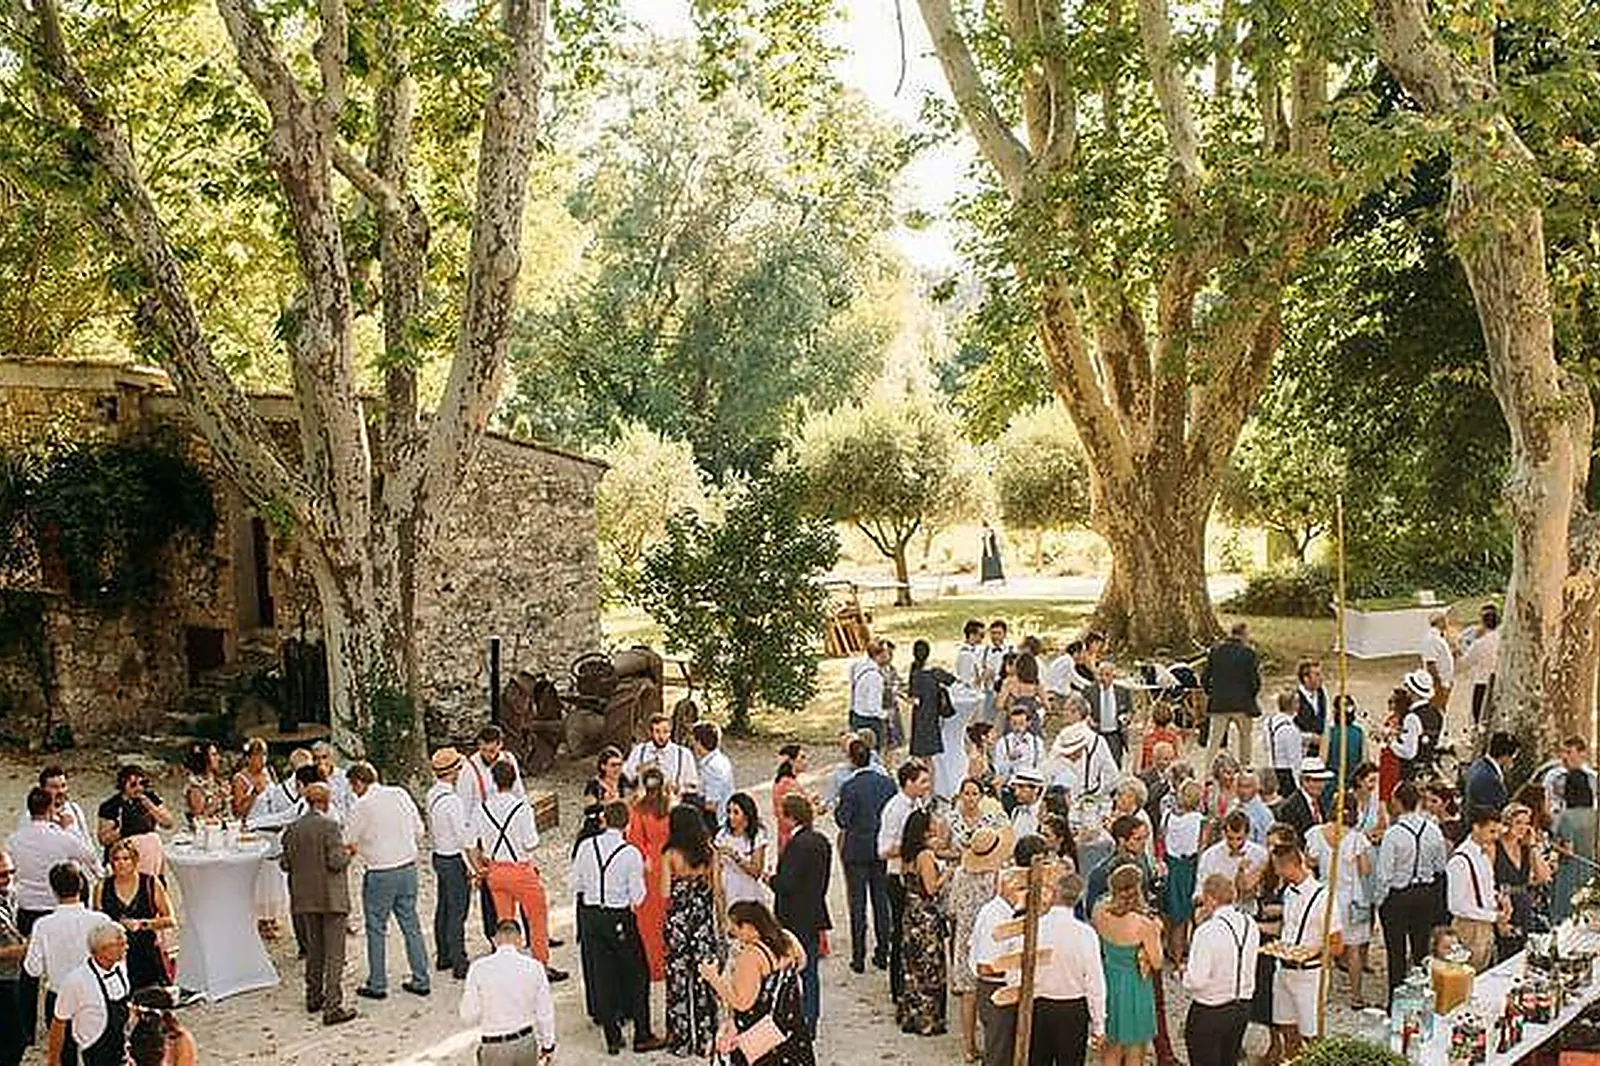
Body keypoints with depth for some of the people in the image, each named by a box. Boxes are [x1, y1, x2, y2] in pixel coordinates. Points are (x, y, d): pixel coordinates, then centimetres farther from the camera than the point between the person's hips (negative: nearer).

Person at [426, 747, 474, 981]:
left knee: (443, 909, 19)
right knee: (457, 913, -1)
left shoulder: (432, 795, 3)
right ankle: (460, 965, 5)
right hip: (454, 860, -9)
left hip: (439, 855, 9)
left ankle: (443, 957, 31)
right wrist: (471, 866, -15)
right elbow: (462, 836, -21)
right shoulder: (452, 801, -24)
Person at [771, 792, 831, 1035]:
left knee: (795, 973, -1)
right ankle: (810, 1023, 22)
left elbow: (786, 884, -23)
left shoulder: (798, 844, -21)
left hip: (796, 919, -9)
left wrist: (770, 877, -4)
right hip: (814, 915, 9)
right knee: (810, 971, 15)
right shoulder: (821, 841, 8)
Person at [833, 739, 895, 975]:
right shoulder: (887, 782, -3)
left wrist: (836, 808, 2)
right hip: (882, 849, 4)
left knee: (857, 903, 3)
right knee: (881, 899, 14)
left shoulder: (850, 787, -17)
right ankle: (883, 953, 19)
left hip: (856, 850, -4)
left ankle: (858, 957, 6)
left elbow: (842, 820, -16)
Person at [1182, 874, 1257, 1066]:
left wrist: (1185, 972, -2)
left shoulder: (1208, 931, -23)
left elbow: (1196, 980, -25)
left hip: (1209, 1013, -7)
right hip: (1243, 1006, 7)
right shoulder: (1250, 924, -2)